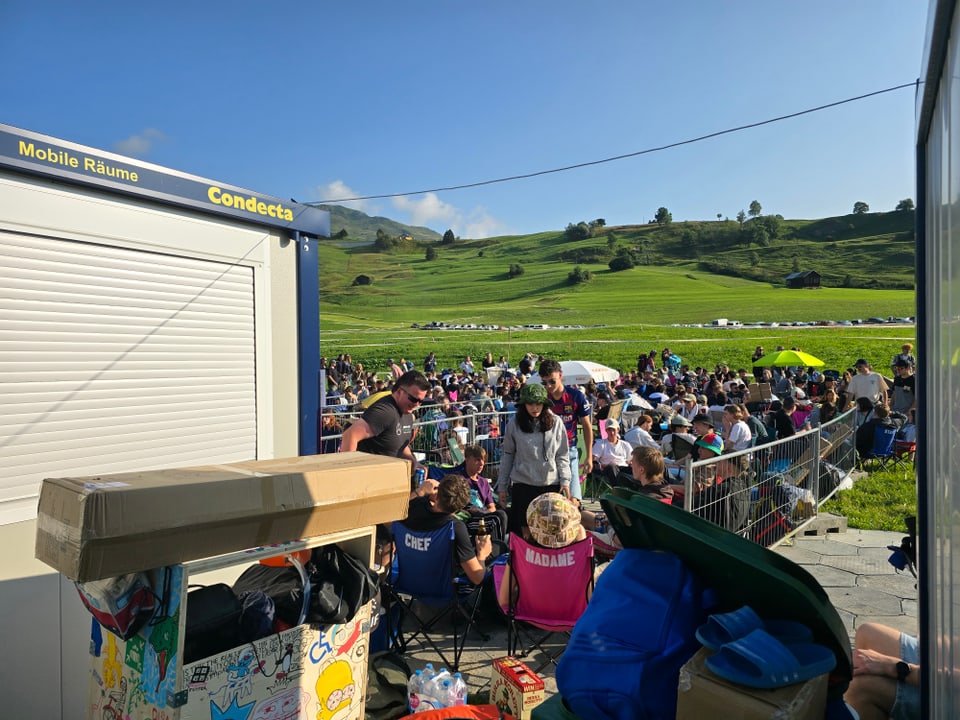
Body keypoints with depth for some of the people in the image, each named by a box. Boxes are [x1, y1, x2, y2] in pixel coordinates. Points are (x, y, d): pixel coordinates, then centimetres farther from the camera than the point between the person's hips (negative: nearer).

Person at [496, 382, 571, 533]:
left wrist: (565, 481, -3)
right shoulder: (514, 425, 0)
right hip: (522, 485, 0)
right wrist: (502, 486, 6)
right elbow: (506, 456, 5)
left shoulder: (556, 422, 1)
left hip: (551, 485, 1)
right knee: (524, 531, 1)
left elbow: (563, 455, 5)